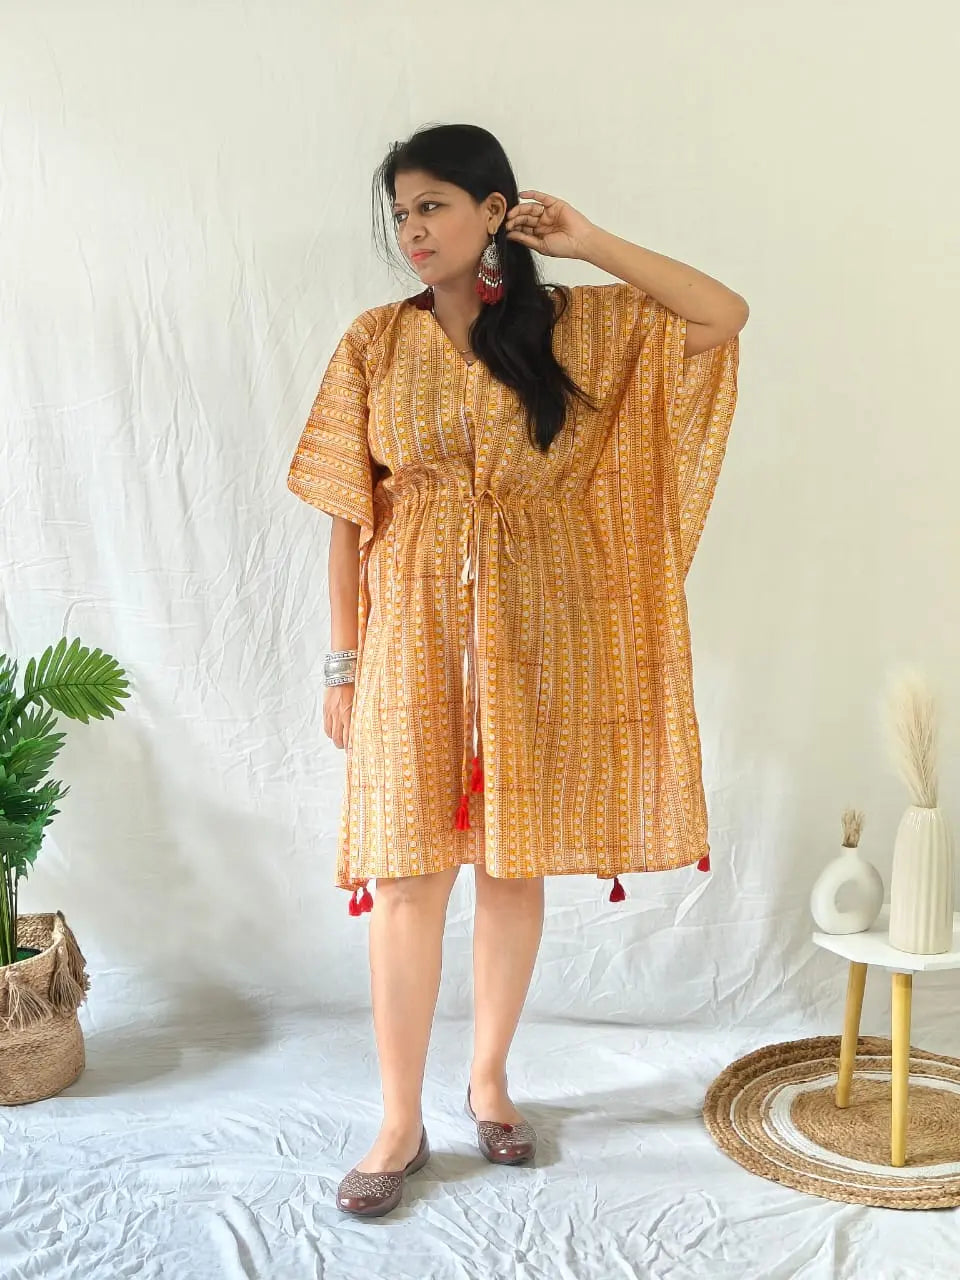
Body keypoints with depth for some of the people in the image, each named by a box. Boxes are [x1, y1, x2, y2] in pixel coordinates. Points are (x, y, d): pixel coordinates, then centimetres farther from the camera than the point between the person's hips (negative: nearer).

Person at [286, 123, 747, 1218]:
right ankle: (401, 1123, 15)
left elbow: (725, 316, -3)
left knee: (515, 866, 9)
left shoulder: (575, 324, 4)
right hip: (413, 634, 0)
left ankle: (488, 1081, 30)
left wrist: (591, 244, -4)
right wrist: (343, 661, 0)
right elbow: (350, 516, 3)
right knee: (408, 878, 0)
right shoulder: (375, 343, 3)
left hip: (532, 634, 1)